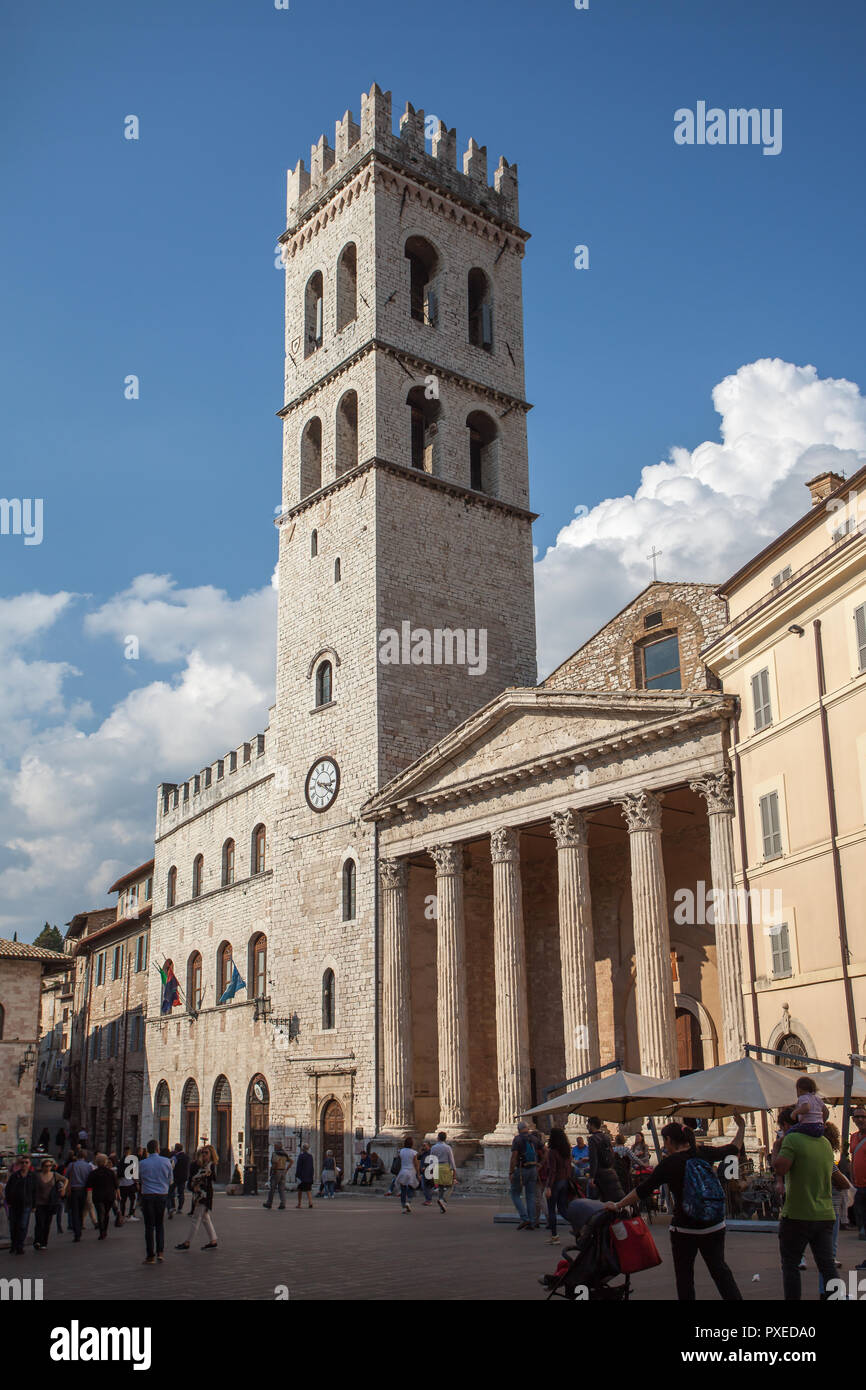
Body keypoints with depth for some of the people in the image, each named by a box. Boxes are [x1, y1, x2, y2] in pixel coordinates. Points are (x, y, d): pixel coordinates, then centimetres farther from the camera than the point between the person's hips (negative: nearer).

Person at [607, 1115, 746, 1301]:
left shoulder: (669, 1163, -11)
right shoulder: (703, 1152, -1)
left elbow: (642, 1190, -9)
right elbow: (734, 1149, 15)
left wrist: (617, 1206, 0)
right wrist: (740, 1126, 31)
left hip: (684, 1229, -4)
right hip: (714, 1226, 4)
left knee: (684, 1274, 9)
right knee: (719, 1268, 13)